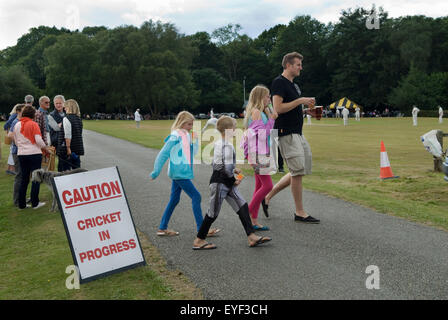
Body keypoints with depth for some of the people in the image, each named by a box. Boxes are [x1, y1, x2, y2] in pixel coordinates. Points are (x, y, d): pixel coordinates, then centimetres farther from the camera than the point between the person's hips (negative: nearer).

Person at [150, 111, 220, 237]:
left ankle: (162, 228, 22)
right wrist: (156, 172, -11)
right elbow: (163, 154, -12)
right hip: (179, 173, -9)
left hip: (180, 174, 9)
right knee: (196, 197, -8)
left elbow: (193, 153, 17)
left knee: (174, 200, 14)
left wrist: (195, 141, 1)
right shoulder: (175, 137, -13)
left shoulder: (186, 136, 12)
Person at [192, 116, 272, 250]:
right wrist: (234, 180, -9)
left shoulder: (217, 143, 11)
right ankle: (198, 240, 12)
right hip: (220, 182, -10)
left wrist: (233, 170, 14)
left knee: (242, 206, 5)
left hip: (226, 183, 10)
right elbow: (227, 167, -24)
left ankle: (251, 236, 4)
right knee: (213, 212, 0)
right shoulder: (227, 146, -19)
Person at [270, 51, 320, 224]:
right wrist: (301, 101, -16)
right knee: (298, 171, -8)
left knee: (299, 171, 11)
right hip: (286, 132, -10)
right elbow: (278, 109, -20)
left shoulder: (294, 85, 21)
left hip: (297, 132, 10)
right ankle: (299, 212, 0)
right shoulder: (279, 82, -9)